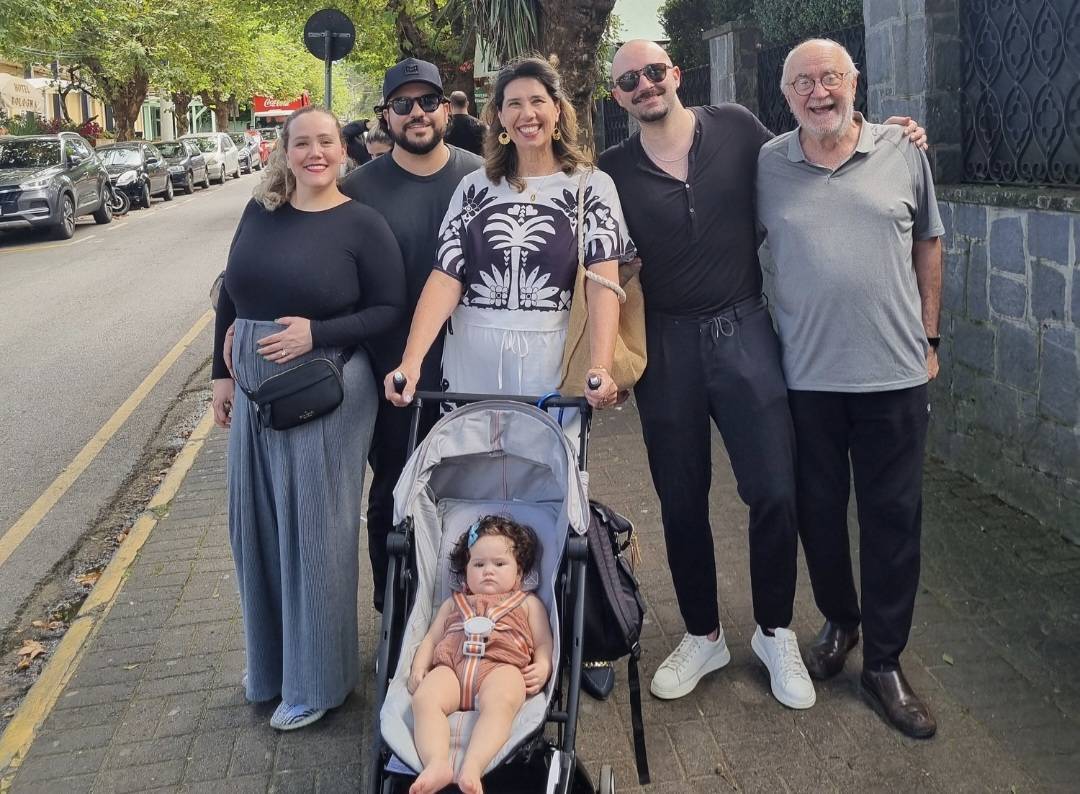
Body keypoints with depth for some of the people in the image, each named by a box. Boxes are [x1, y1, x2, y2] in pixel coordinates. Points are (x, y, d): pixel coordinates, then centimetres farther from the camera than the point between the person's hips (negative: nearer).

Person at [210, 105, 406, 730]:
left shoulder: (363, 224, -7)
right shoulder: (260, 212, 7)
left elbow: (391, 310, -8)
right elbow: (232, 296, 13)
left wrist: (316, 333, -19)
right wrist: (223, 373, 10)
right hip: (256, 390, 5)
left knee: (317, 530, 3)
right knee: (259, 526, 13)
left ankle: (318, 680, 20)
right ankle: (271, 661, 34)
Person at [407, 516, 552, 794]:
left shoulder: (528, 603, 31)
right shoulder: (453, 603, 39)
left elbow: (544, 642, 20)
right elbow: (430, 640, 31)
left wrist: (542, 667, -3)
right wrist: (419, 668, 10)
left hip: (502, 666, -2)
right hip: (451, 666, 2)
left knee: (499, 702, -40)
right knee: (424, 698, -33)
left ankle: (472, 768, -54)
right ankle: (436, 764, -49)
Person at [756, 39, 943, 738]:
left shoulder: (903, 153, 3)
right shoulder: (767, 166, 2)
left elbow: (928, 246, 11)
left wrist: (929, 338, 9)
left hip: (894, 372, 0)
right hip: (806, 373, 0)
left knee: (894, 518, 5)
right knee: (819, 510, 12)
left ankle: (884, 661, 21)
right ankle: (839, 623, 37)